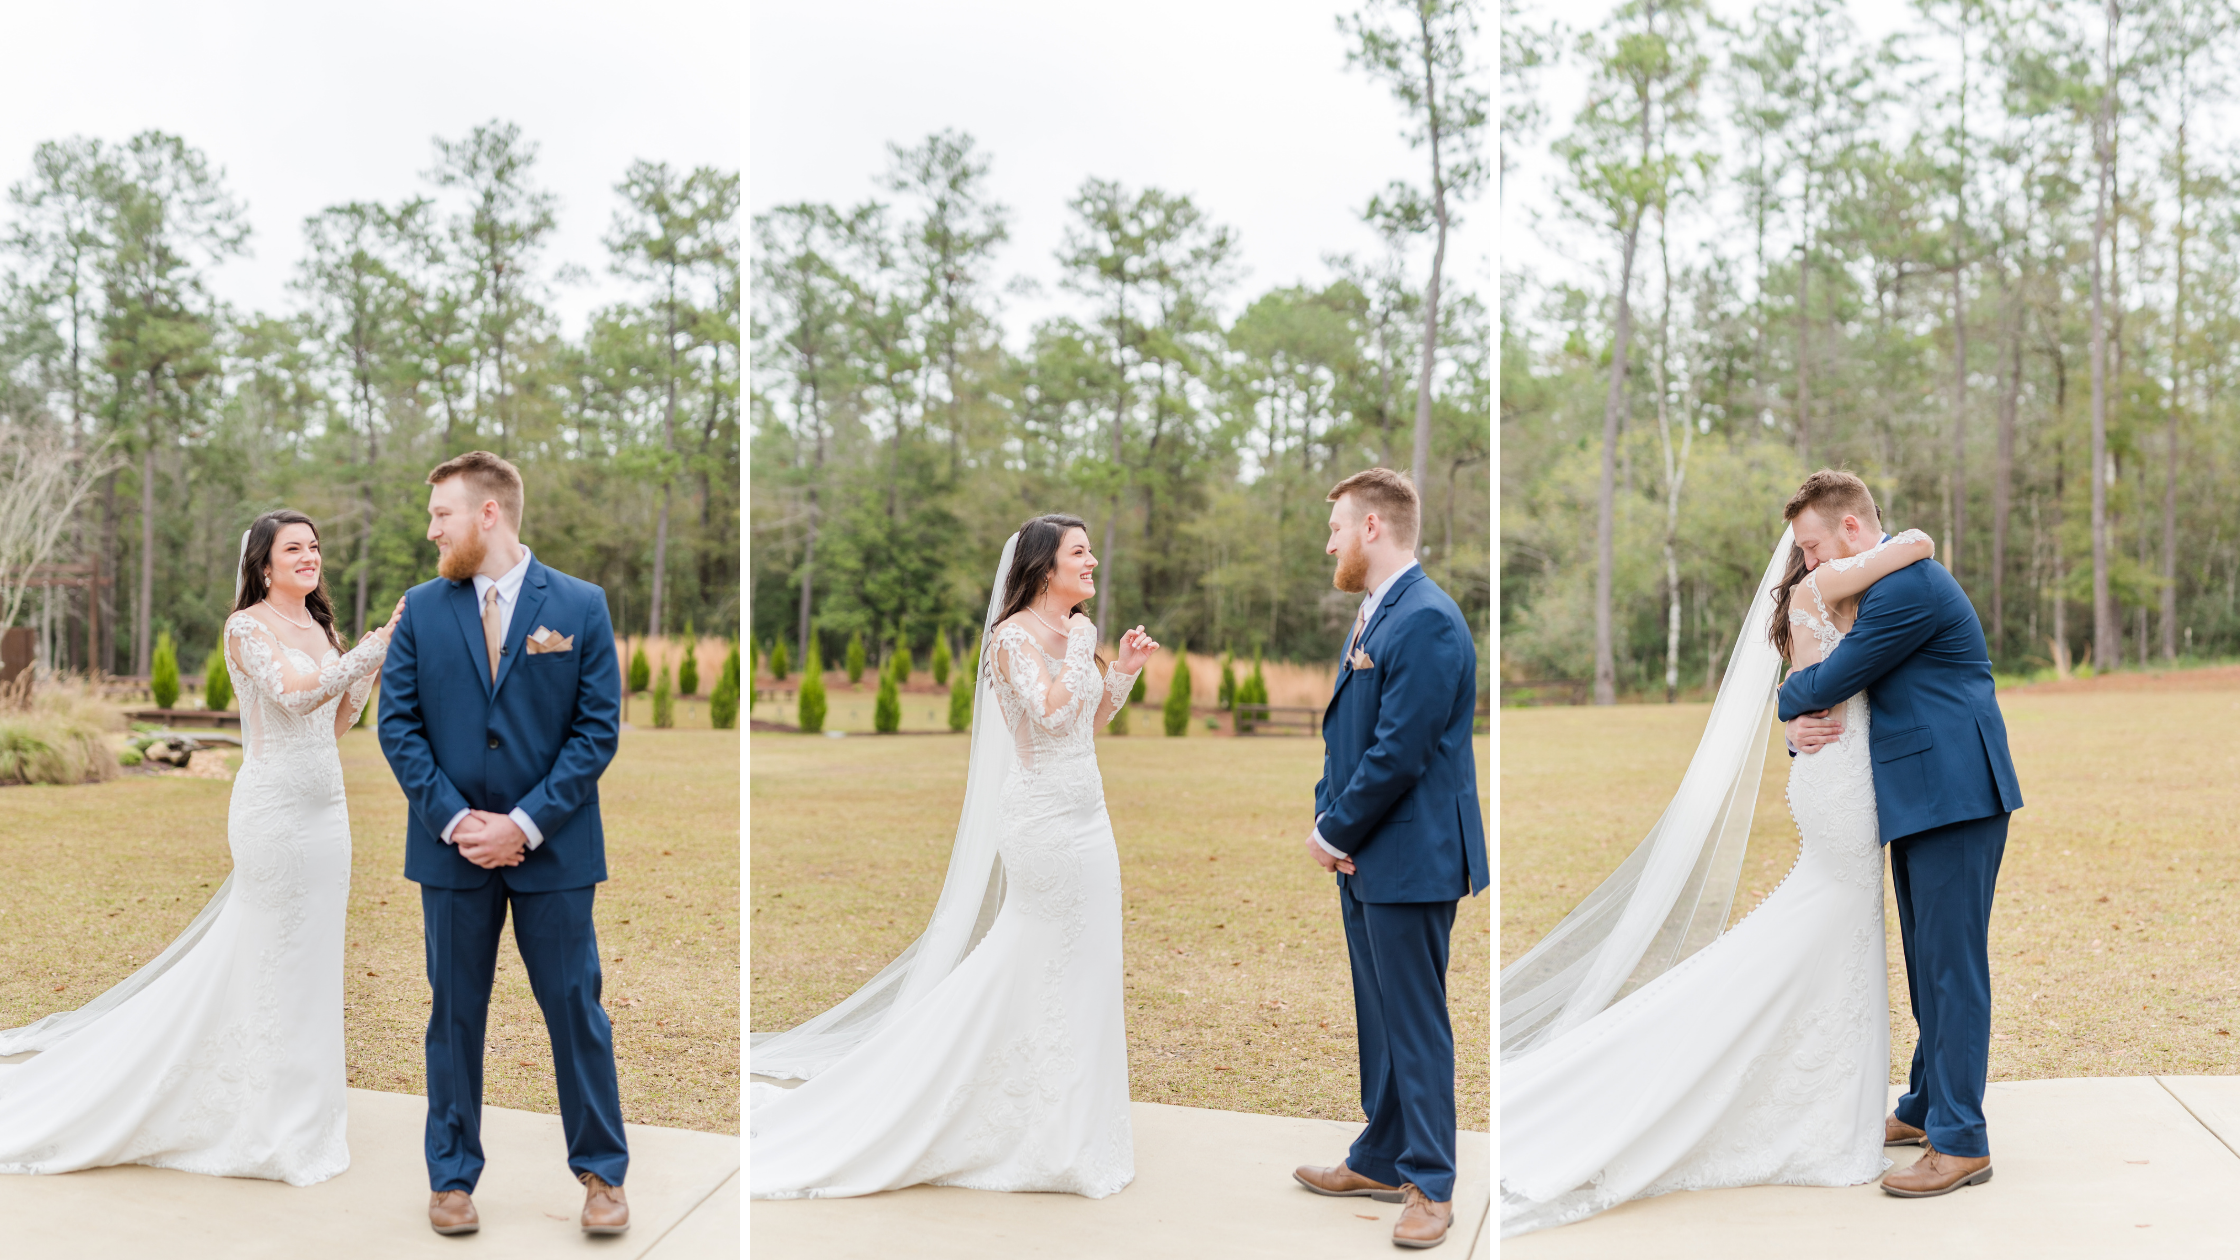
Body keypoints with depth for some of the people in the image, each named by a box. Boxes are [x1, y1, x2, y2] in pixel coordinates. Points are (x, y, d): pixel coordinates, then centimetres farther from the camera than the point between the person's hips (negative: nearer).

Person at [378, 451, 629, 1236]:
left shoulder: (580, 606, -2)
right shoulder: (421, 609, 4)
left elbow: (598, 728, -5)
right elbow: (397, 724, 1)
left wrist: (526, 822, -13)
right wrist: (454, 819, -10)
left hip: (553, 848, -2)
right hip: (453, 848, 2)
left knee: (575, 1009, 5)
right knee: (454, 1015, 11)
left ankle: (601, 1171, 19)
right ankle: (452, 1176, 25)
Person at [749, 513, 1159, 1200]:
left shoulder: (1081, 630, 11)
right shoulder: (1013, 637, -13)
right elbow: (1052, 712, -27)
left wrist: (1125, 670, 6)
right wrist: (1077, 646, -17)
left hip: (1087, 821, 8)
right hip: (1043, 825, -8)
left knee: (1080, 966, 14)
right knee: (1047, 968, -1)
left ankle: (1072, 1112, 28)